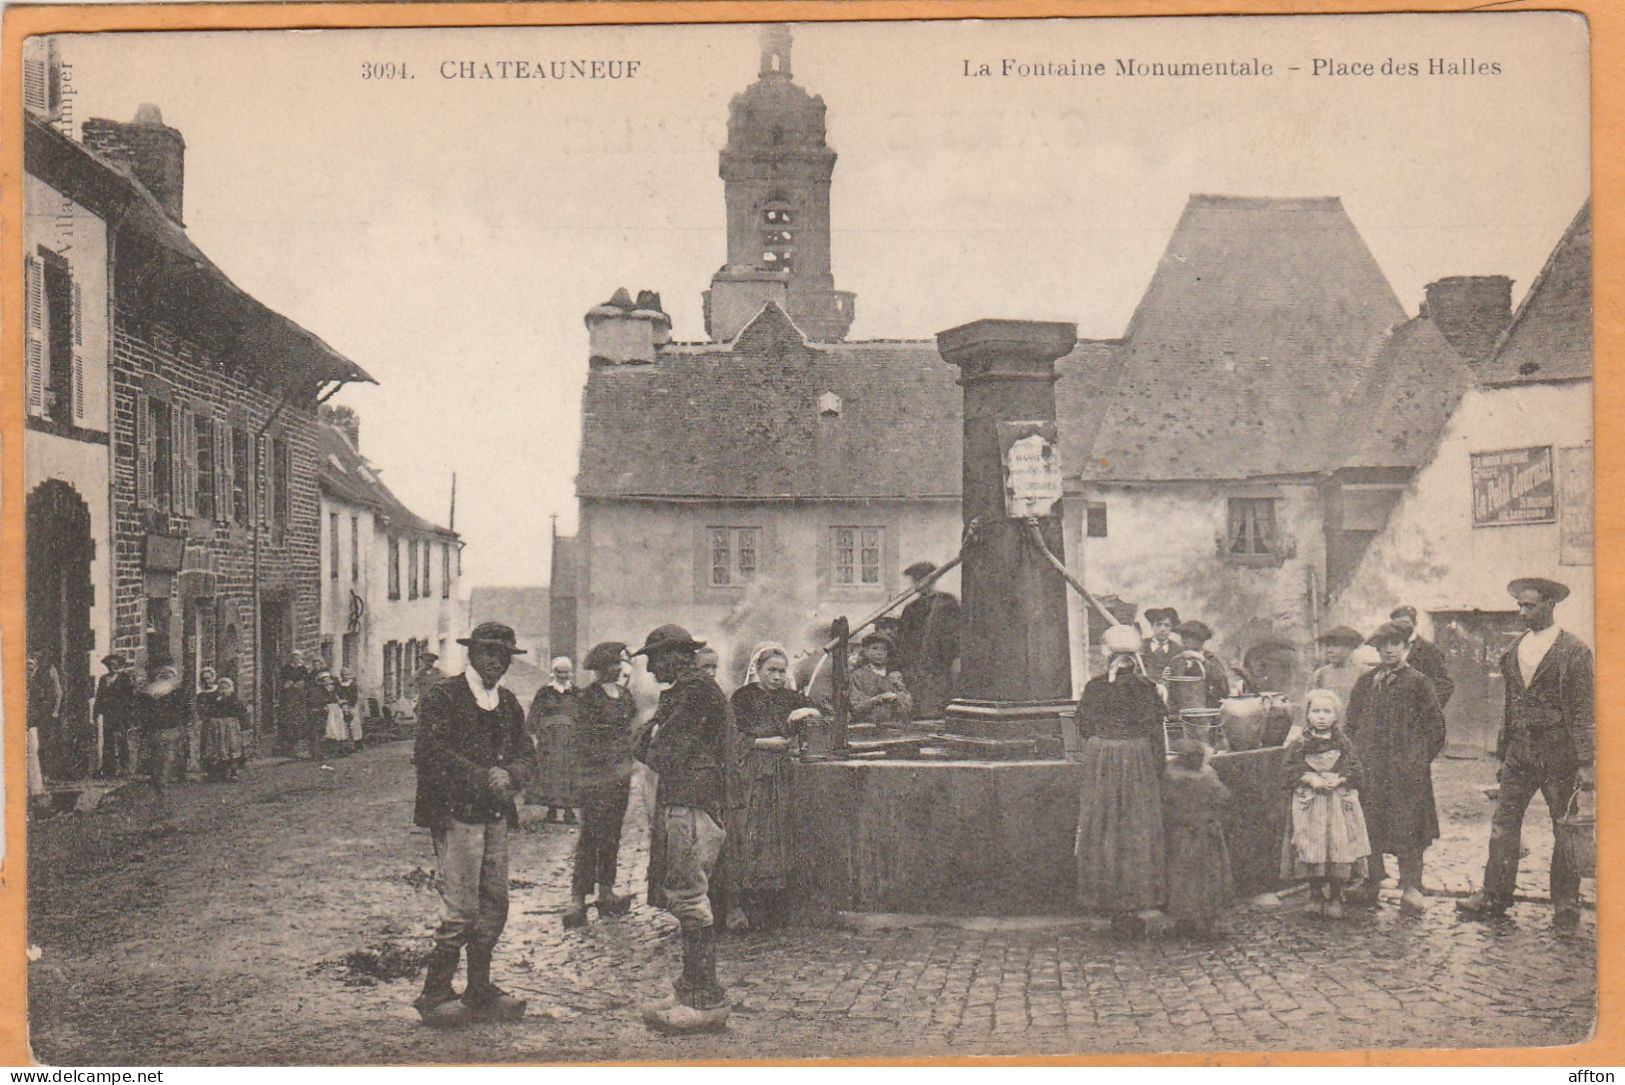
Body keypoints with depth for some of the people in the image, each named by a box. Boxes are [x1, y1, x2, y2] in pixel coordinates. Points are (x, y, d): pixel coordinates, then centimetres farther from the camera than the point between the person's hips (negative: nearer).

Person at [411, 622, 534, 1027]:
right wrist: (483, 778, -18)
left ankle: (480, 990, 20)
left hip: (496, 815, 7)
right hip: (456, 813, -7)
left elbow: (527, 753, 15)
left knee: (495, 906, 8)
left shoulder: (508, 702, 18)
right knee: (461, 909, -8)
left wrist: (509, 775, -7)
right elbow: (432, 751, -15)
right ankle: (435, 994, 3)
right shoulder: (441, 696, -4)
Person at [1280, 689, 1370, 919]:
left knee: (1340, 848, -1)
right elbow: (1288, 771, -2)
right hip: (1309, 805, -1)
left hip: (1340, 803, 1)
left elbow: (1355, 770, 3)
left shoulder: (1344, 743, 5)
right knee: (1312, 850, -1)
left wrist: (1339, 779, -14)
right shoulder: (1298, 745, 2)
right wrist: (1310, 779, -15)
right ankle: (1315, 896, 16)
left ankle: (1335, 898, 13)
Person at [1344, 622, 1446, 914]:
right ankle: (1370, 884, 12)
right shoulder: (1366, 682, 11)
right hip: (1369, 767, 3)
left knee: (1407, 826, -4)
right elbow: (1352, 722, 17)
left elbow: (1435, 725, 1)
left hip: (1407, 768, -3)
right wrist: (1356, 756, 7)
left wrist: (1420, 758, -2)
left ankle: (1411, 887, 3)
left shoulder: (1417, 681, 0)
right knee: (1369, 825, 3)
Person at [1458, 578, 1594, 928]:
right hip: (1519, 752, 5)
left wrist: (1586, 763, -13)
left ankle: (1565, 903, 14)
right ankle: (1494, 896, 4)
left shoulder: (1574, 650, -6)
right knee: (1503, 823, 0)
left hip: (1559, 754, -5)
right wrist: (1502, 754, 14)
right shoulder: (1514, 650, 11)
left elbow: (1585, 710, -9)